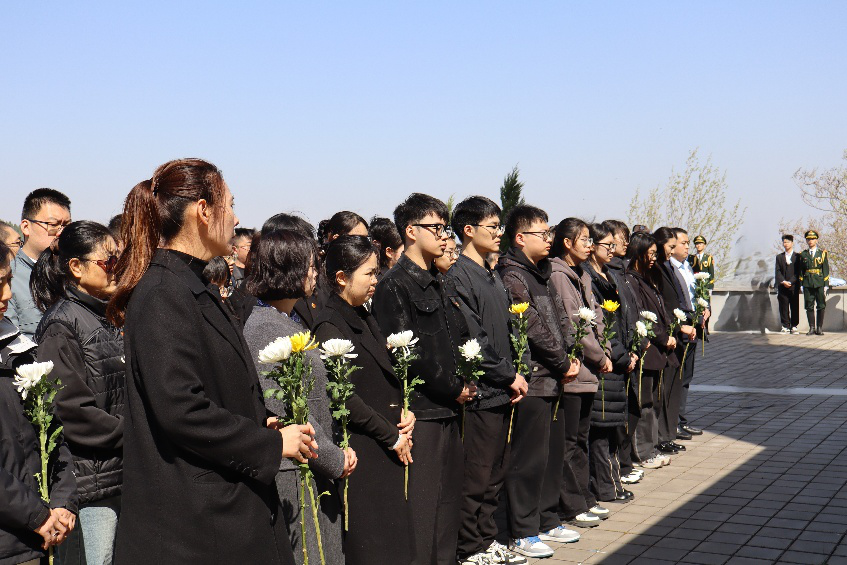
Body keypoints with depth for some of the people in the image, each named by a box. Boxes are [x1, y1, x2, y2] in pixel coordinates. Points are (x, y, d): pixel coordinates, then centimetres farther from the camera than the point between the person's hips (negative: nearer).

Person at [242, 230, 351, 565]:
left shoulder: (288, 323, 15)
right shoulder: (266, 327, -16)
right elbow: (287, 411, -21)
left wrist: (337, 452, 6)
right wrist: (335, 461, -13)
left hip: (314, 478, 10)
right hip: (290, 478, -10)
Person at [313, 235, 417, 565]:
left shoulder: (364, 319, 15)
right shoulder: (330, 327, -13)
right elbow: (344, 398, -17)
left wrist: (403, 413, 4)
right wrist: (391, 435, -12)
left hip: (388, 448, 8)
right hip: (360, 450, -8)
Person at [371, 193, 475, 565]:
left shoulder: (444, 286, 17)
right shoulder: (394, 286, -10)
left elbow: (463, 338, 20)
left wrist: (467, 381, 3)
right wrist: (453, 390, -10)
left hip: (450, 409, 8)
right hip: (421, 410, -8)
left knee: (449, 498, 15)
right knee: (421, 503, -4)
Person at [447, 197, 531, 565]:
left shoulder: (494, 277, 16)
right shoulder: (459, 276, -13)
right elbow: (472, 339, -18)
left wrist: (519, 372, 5)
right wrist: (509, 376, -11)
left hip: (503, 392, 9)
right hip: (480, 393, -9)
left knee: (497, 471, 16)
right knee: (476, 475, -1)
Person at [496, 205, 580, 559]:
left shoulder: (542, 273, 16)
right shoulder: (512, 276, -13)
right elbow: (533, 329, -17)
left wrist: (569, 357, 5)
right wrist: (564, 365, -9)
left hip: (552, 380, 9)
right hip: (532, 380, -9)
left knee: (553, 452, 16)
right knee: (529, 458, -3)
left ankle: (546, 520, 28)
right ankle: (522, 533, 6)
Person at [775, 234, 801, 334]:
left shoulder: (797, 257, 6)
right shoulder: (779, 257, 14)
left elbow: (798, 272, -1)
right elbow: (777, 271, 5)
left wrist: (790, 282, -12)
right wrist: (783, 281, -10)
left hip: (794, 286, -2)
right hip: (782, 286, 2)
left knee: (795, 307, 0)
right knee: (783, 307, 0)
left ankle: (794, 326, 5)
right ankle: (785, 326, 3)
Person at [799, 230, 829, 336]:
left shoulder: (822, 253, 6)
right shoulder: (803, 254, 9)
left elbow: (826, 270, 4)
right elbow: (801, 271, 10)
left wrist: (826, 285, -3)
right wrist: (801, 284, 3)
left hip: (819, 283, -1)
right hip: (807, 284, 1)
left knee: (821, 306, 1)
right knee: (809, 307, 1)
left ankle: (819, 328, 8)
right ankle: (812, 328, 6)